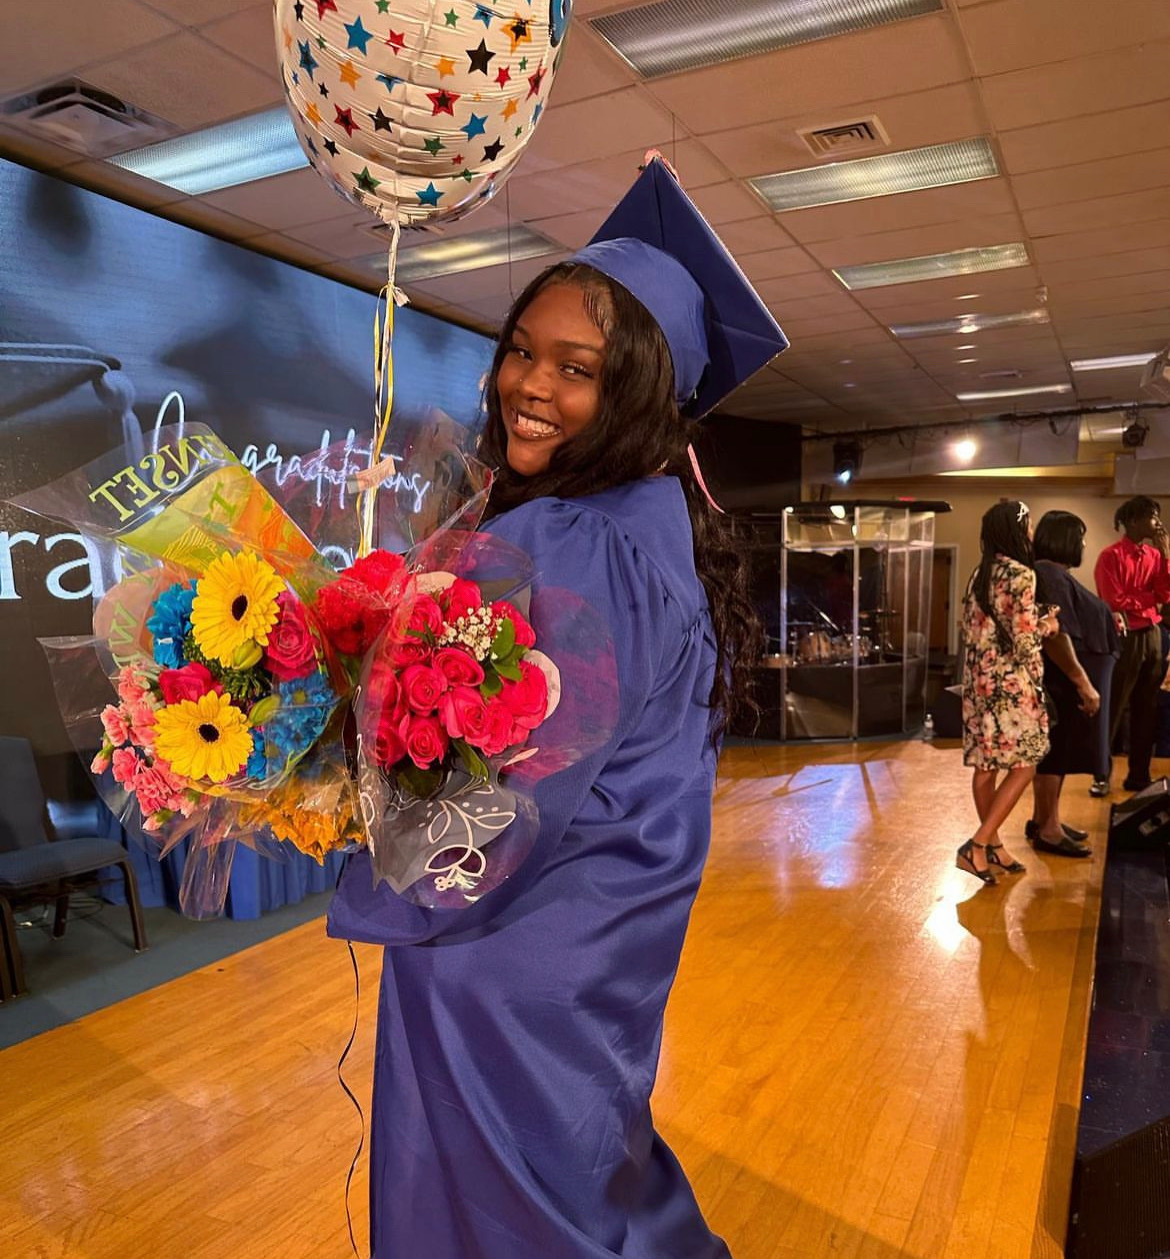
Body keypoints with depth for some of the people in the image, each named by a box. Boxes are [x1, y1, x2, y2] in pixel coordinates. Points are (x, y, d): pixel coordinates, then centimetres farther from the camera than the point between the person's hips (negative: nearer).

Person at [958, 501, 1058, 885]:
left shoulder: (978, 575, 9)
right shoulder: (1021, 575, -15)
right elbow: (1024, 643, -17)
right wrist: (1046, 625, 3)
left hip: (979, 681, 8)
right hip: (1011, 684, -8)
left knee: (986, 766, 12)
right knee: (1023, 766, 2)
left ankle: (993, 844, 23)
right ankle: (977, 845, -3)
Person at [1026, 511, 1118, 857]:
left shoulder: (1055, 574, 13)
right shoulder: (1050, 575, -20)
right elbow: (1054, 635, -27)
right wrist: (1083, 683, -25)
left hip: (1064, 682, 10)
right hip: (1063, 682, -10)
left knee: (1056, 752, 17)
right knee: (1055, 752, -2)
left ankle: (1044, 820, 27)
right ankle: (1047, 829, 8)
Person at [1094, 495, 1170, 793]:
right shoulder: (1111, 556, -8)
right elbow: (1114, 602, -13)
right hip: (1125, 637, -7)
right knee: (1113, 709, -3)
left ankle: (1139, 776, 18)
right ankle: (1101, 774, 7)